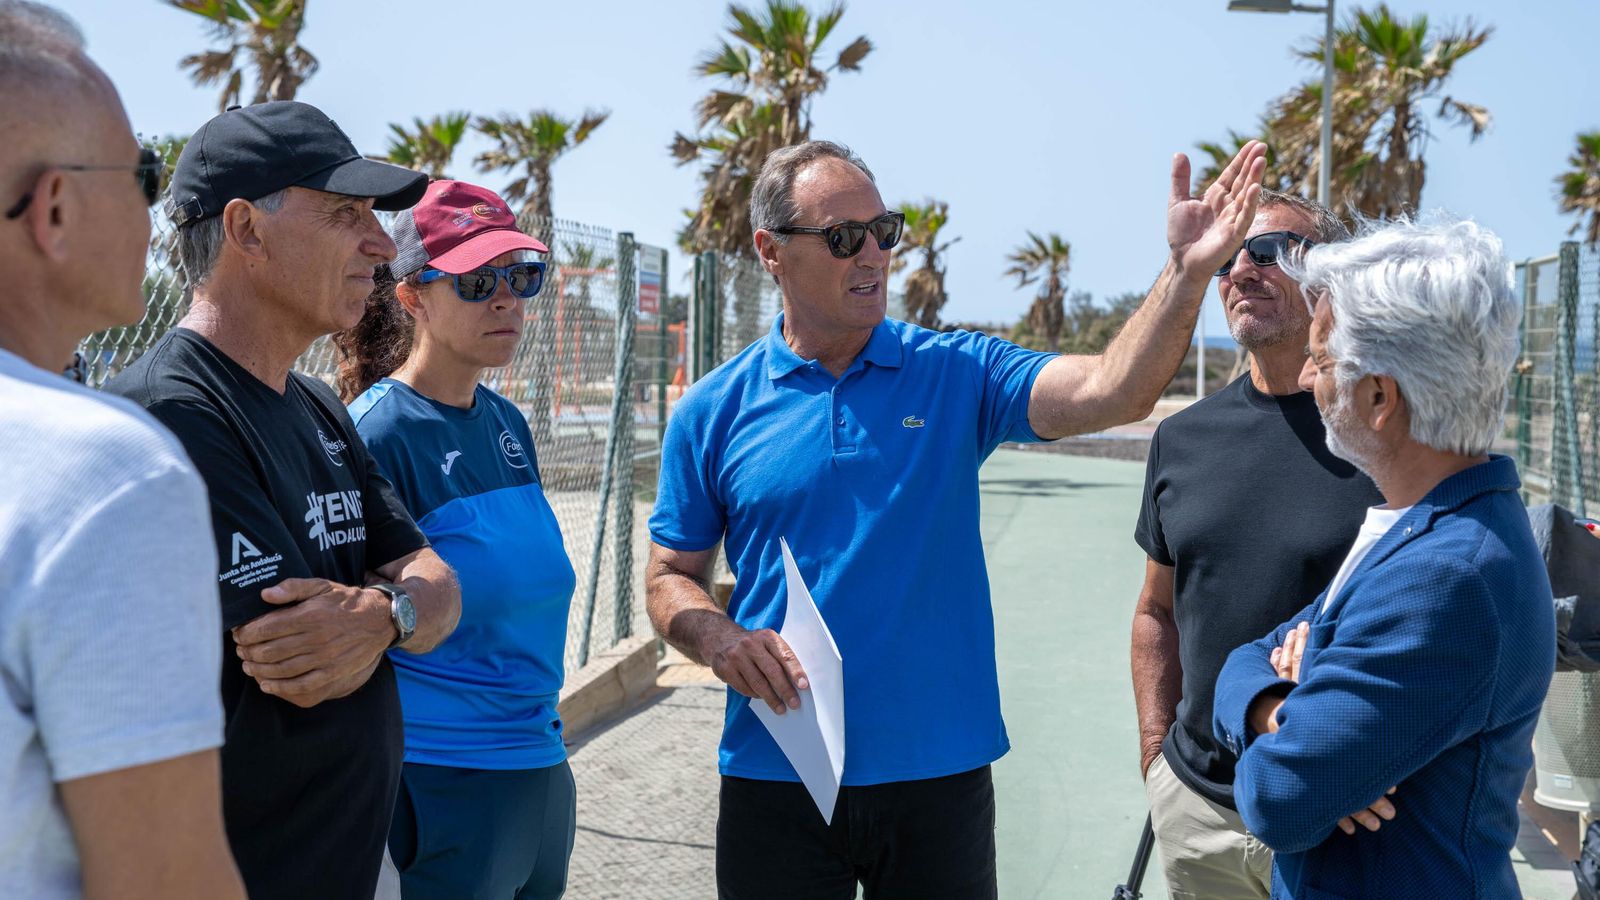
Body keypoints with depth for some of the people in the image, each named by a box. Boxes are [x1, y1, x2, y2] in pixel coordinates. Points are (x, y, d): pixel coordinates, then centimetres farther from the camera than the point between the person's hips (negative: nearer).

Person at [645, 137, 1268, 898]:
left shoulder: (958, 374, -1)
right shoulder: (713, 411, 0)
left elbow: (1111, 392, -15)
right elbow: (669, 577, 5)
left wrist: (1188, 269, -27)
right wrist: (716, 637, -15)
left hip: (939, 774, 1)